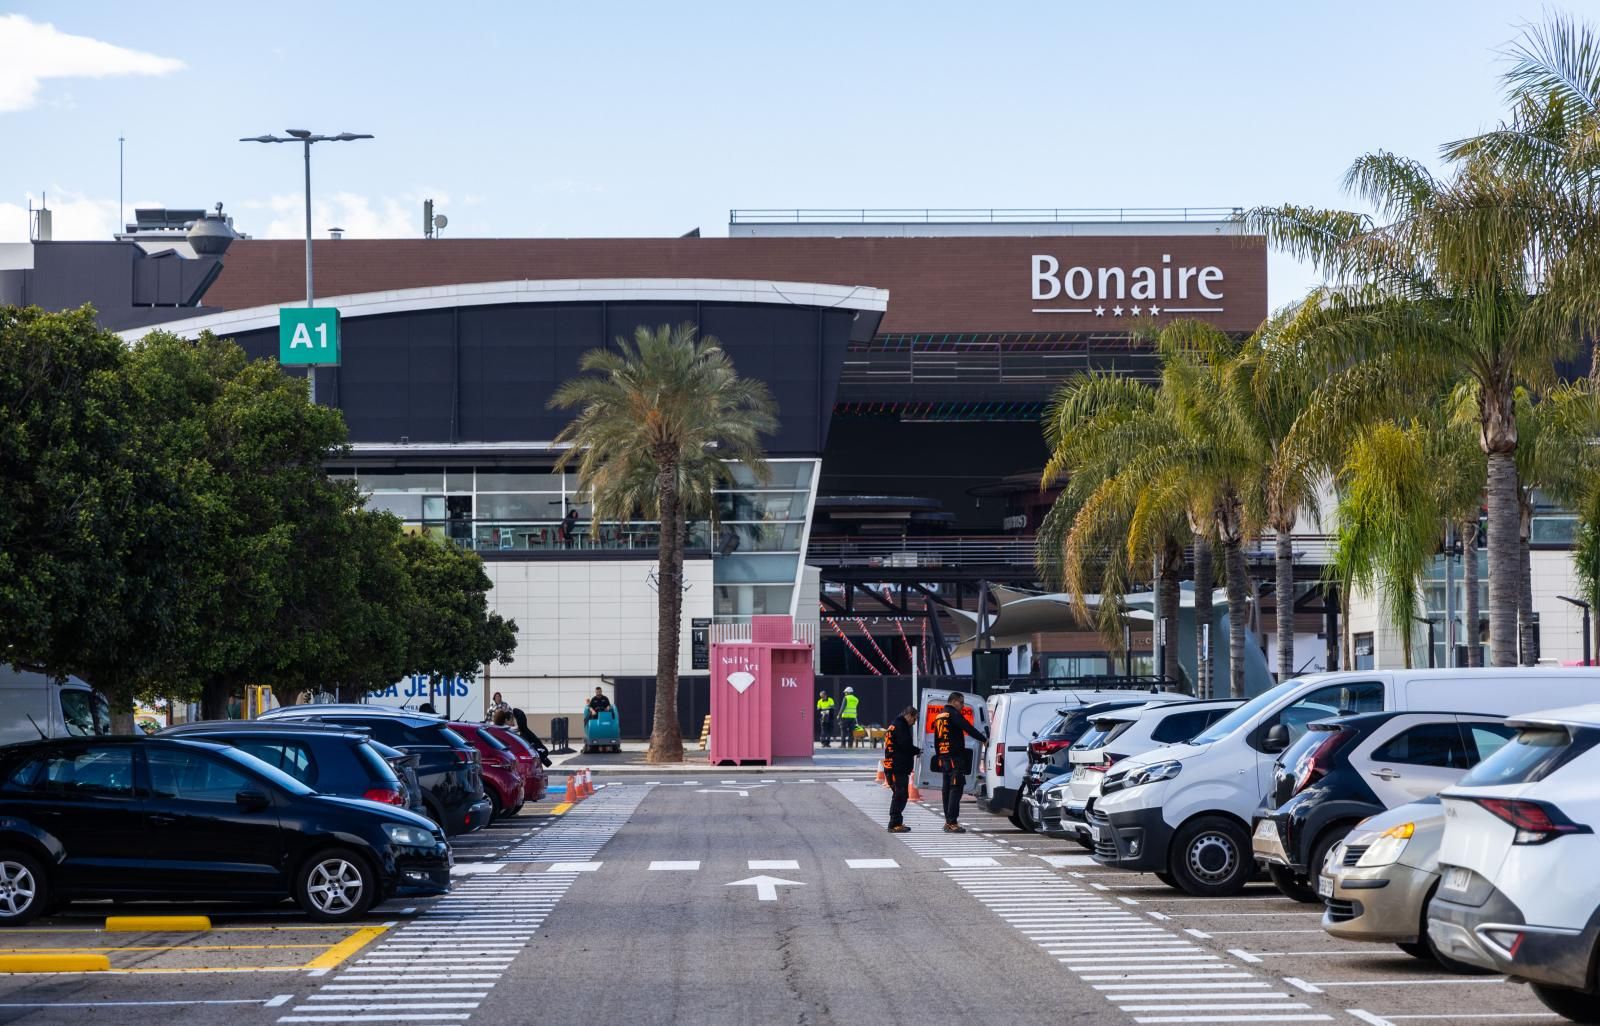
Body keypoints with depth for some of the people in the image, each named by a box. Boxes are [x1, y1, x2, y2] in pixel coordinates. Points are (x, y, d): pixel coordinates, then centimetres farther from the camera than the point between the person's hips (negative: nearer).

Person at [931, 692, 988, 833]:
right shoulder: (953, 714, -9)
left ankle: (948, 821, 17)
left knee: (947, 789, 13)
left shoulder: (939, 716, 20)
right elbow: (969, 729, -16)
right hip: (955, 757, -10)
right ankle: (952, 822, -17)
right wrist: (984, 739, -9)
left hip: (943, 758, 10)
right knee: (956, 789, -11)